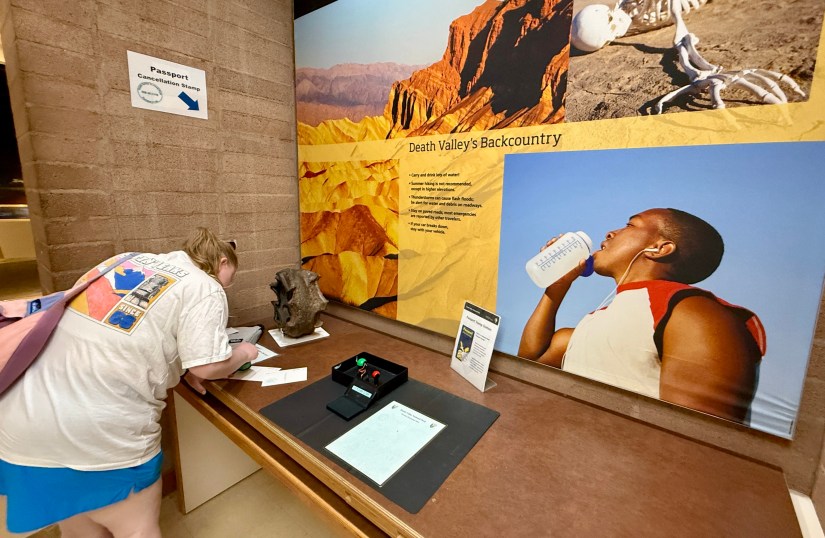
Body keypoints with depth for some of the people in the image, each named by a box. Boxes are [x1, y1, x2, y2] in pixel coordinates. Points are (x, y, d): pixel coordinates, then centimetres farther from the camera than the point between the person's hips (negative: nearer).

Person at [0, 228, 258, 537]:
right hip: (95, 427, -7)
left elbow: (114, 340, 18)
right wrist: (243, 353, 6)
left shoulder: (131, 259, 12)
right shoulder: (205, 289, -8)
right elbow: (208, 367, -14)